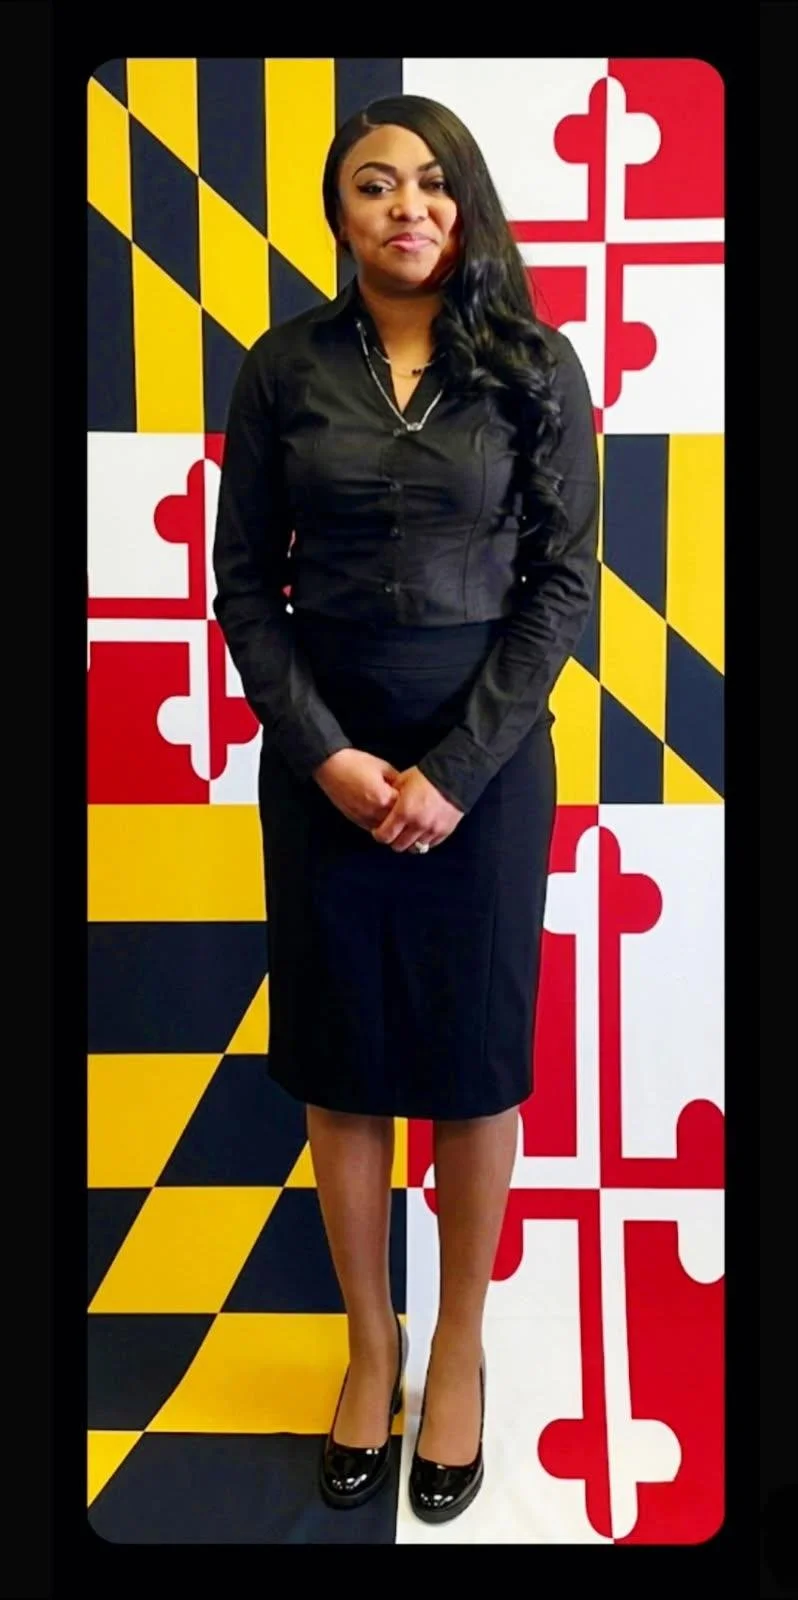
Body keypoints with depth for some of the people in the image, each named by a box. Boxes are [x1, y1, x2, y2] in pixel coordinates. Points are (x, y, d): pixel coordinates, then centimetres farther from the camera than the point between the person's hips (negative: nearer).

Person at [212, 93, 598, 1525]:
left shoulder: (535, 365, 0)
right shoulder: (284, 366, 2)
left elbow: (562, 583, -5)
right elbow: (245, 584, 1)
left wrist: (456, 768, -13)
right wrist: (325, 751, -12)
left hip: (487, 746, -1)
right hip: (320, 748, 1)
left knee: (474, 1050, 8)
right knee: (340, 1051, 8)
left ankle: (460, 1348, 28)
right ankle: (369, 1338, 29)